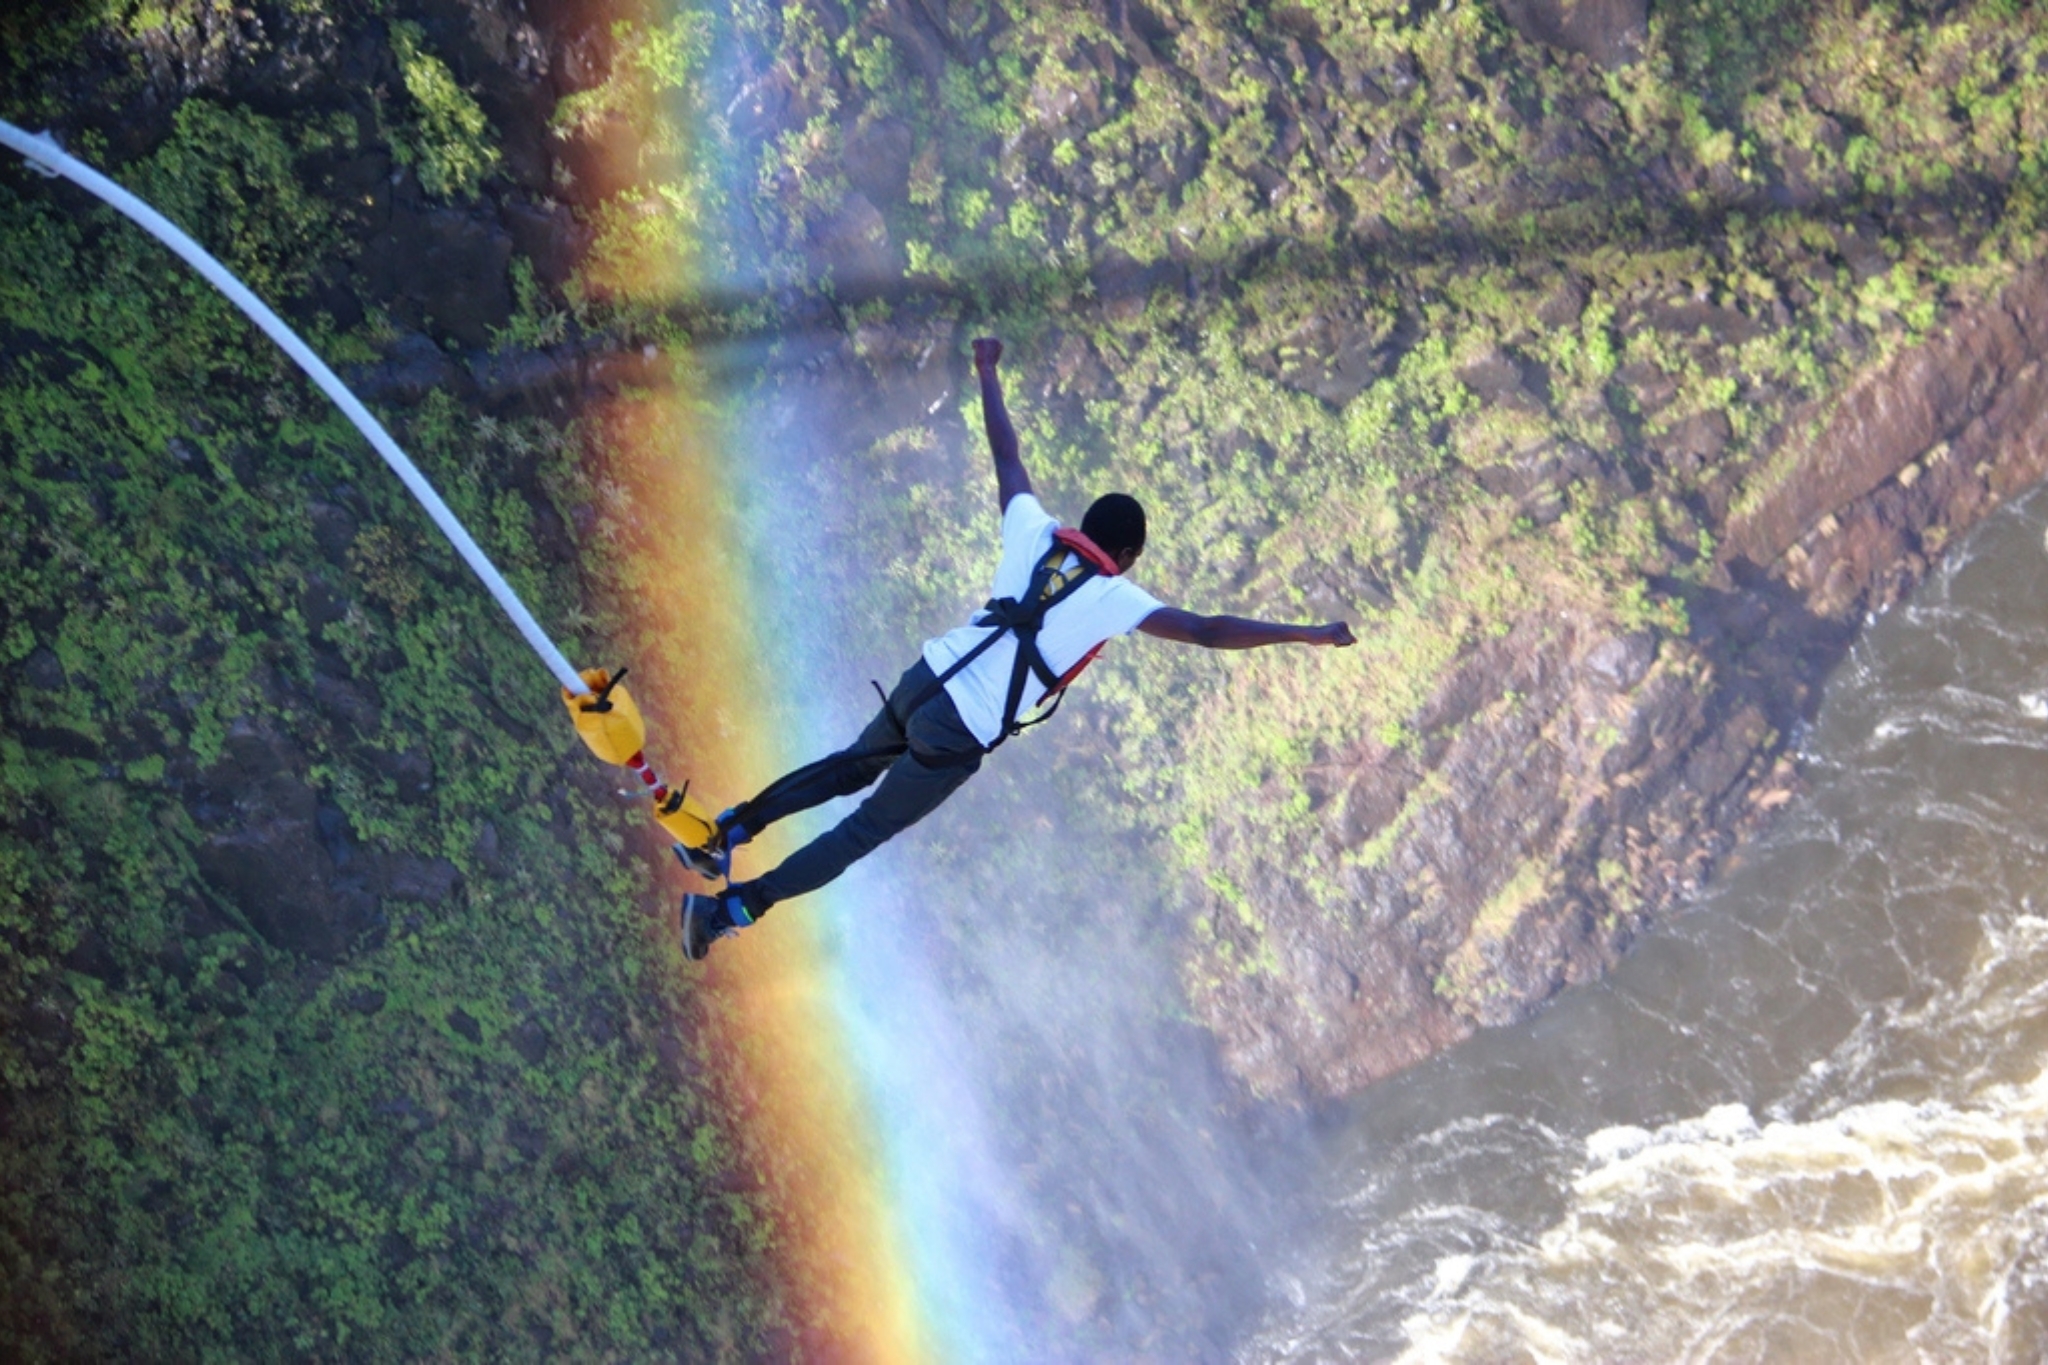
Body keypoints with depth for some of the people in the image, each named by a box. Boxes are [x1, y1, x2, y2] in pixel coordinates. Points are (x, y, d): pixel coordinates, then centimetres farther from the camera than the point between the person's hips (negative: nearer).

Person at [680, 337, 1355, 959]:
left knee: (855, 765, 31)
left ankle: (733, 827, 32)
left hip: (926, 678, 5)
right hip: (958, 737, -5)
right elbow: (1207, 631, -15)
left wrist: (988, 372, 31)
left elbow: (1007, 457, 17)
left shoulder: (1037, 535, 4)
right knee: (865, 831, 5)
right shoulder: (1116, 599, -9)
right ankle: (734, 905, 1)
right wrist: (1304, 633, -11)